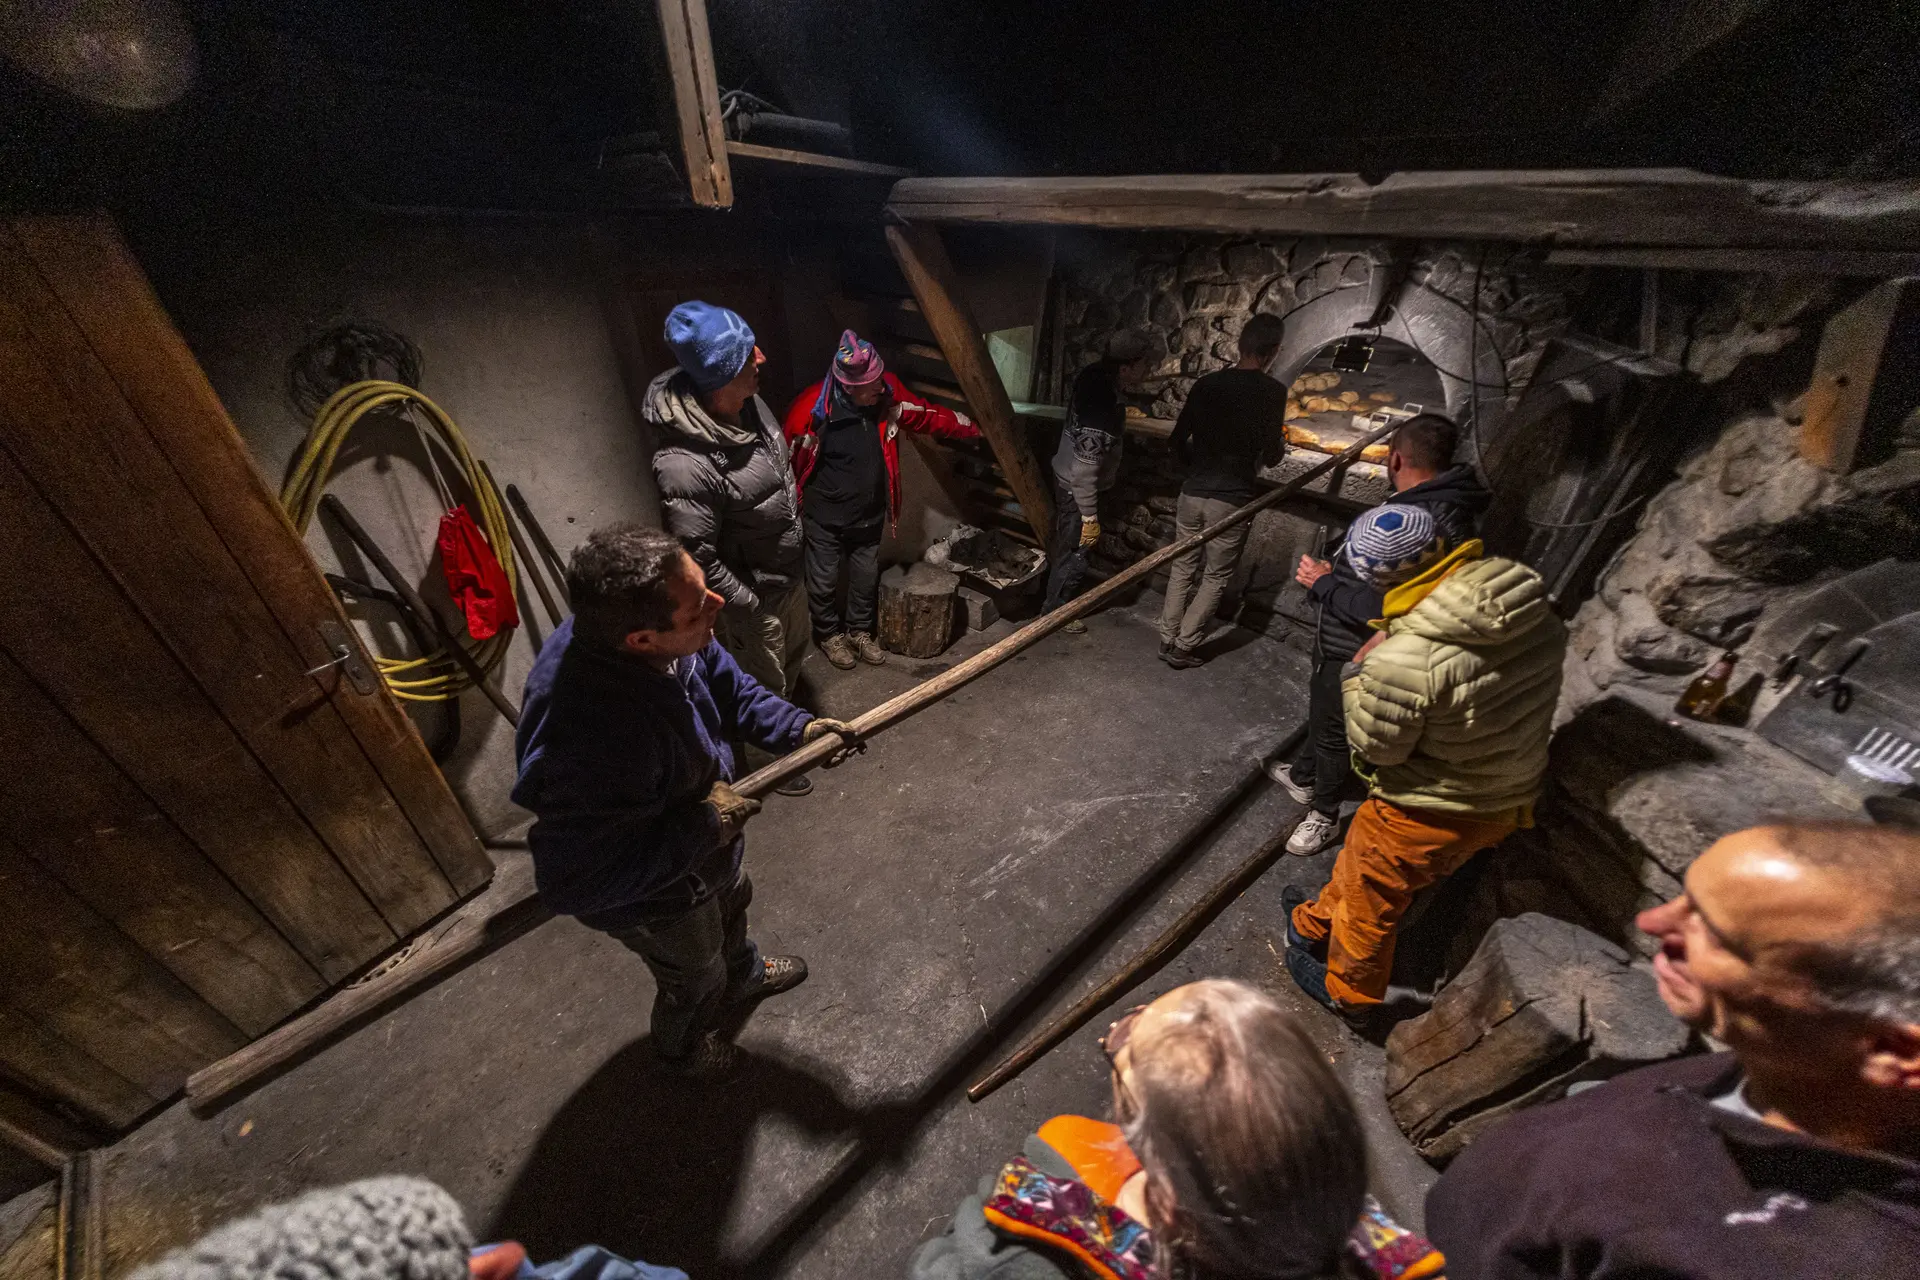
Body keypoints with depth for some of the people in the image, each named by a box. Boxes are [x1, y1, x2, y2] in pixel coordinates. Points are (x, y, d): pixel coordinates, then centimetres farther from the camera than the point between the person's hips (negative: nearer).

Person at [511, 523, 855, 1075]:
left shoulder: (663, 637, -25)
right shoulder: (590, 744, -47)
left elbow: (728, 686, -6)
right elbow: (576, 885, -35)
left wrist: (797, 728, -18)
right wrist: (703, 826, -32)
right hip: (658, 896, -6)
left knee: (733, 902, 35)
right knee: (696, 978, 26)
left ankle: (743, 975, 70)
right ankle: (682, 1043, 63)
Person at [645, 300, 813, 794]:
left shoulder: (749, 403, -10)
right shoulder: (686, 464, -36)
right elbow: (697, 559, -28)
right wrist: (748, 603, -18)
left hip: (788, 575, 8)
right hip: (753, 597, -8)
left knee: (791, 660, 30)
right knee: (763, 687, 16)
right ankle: (765, 762, 45)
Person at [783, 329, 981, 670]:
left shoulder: (887, 394, -12)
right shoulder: (811, 409, -26)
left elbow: (928, 415, 4)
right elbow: (789, 462, -16)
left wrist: (973, 429, 9)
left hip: (870, 514, 4)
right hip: (825, 517, -4)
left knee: (867, 578, 19)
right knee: (824, 581, 13)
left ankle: (860, 631, 42)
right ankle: (829, 635, 38)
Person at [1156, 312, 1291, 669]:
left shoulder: (1207, 383, 4)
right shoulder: (1273, 392, -7)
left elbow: (1178, 440, 7)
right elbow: (1270, 450, -4)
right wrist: (1282, 439, 19)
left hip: (1193, 492, 4)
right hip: (1233, 498, -4)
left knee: (1182, 567, 15)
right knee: (1216, 577, 8)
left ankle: (1168, 640, 19)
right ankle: (1183, 648, 9)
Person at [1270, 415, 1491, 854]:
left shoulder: (1431, 523, -32)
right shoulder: (1428, 504, 1)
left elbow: (1384, 610, -33)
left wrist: (1324, 583, -20)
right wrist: (1336, 572, -3)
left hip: (1356, 658, -9)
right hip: (1339, 645, 9)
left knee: (1334, 733, 11)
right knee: (1320, 715, 27)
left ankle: (1324, 814, 35)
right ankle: (1303, 776, 52)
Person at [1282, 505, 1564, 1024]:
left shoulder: (1406, 658, -36)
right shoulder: (1537, 611, -11)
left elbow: (1375, 747, -21)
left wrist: (1357, 678, -8)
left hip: (1424, 814, -7)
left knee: (1369, 895, 20)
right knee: (1363, 862, 29)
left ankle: (1348, 993, 45)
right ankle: (1315, 924, 54)